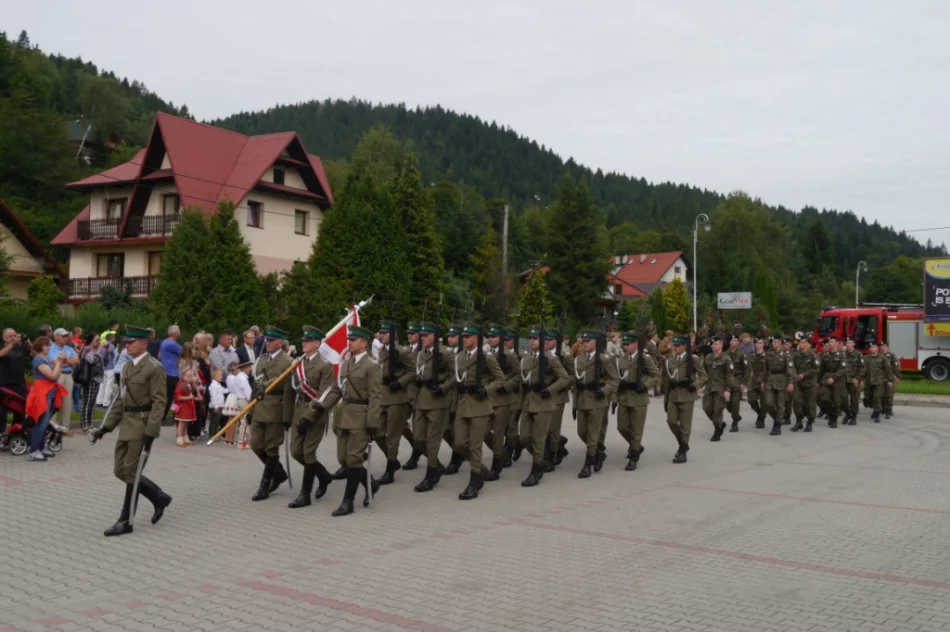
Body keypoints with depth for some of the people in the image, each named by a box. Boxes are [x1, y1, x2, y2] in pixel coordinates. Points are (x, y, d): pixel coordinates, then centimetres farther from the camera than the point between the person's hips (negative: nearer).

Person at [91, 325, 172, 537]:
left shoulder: (154, 367, -12)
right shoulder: (127, 367, 15)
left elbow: (159, 402, -17)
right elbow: (121, 400, 19)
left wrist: (150, 432, -23)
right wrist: (106, 426, 12)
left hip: (143, 426, -9)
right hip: (126, 425, 9)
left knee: (131, 472, -4)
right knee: (121, 471, 10)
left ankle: (126, 521, 7)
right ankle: (159, 498, 25)